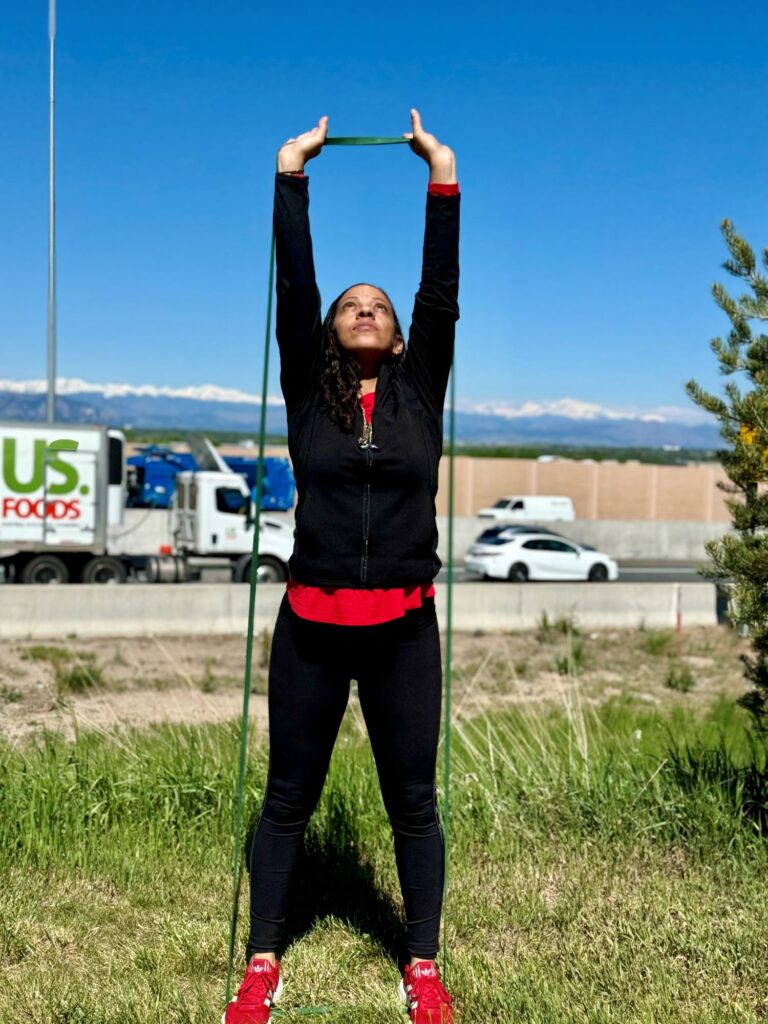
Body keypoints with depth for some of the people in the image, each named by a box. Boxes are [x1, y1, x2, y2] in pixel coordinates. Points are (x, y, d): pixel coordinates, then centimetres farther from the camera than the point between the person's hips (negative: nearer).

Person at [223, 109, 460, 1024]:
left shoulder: (420, 392, 6)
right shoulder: (307, 393, 4)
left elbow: (442, 293, 0)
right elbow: (292, 290, -2)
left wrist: (443, 180, -1)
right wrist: (291, 178, -2)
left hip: (404, 629, 0)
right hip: (310, 625, 0)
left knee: (413, 802, 10)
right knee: (288, 799, 11)